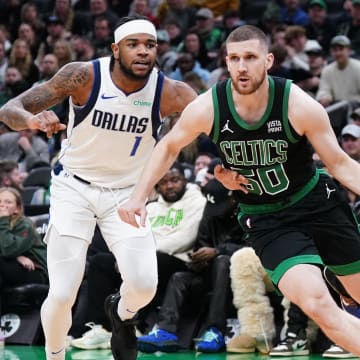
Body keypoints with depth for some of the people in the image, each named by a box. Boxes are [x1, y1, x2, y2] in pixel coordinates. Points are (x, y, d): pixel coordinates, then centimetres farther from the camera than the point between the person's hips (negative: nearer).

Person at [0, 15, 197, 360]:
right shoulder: (84, 76, -20)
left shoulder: (168, 92, -17)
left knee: (144, 284, -17)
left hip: (125, 193, 2)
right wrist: (33, 119, -44)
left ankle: (121, 313, 21)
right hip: (74, 187, -2)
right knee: (62, 295, -11)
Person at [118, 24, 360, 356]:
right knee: (316, 303, -22)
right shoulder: (207, 109, -16)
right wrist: (139, 197, -3)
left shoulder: (299, 105, -20)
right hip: (265, 219, 0)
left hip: (318, 201, 1)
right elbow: (169, 147, 3)